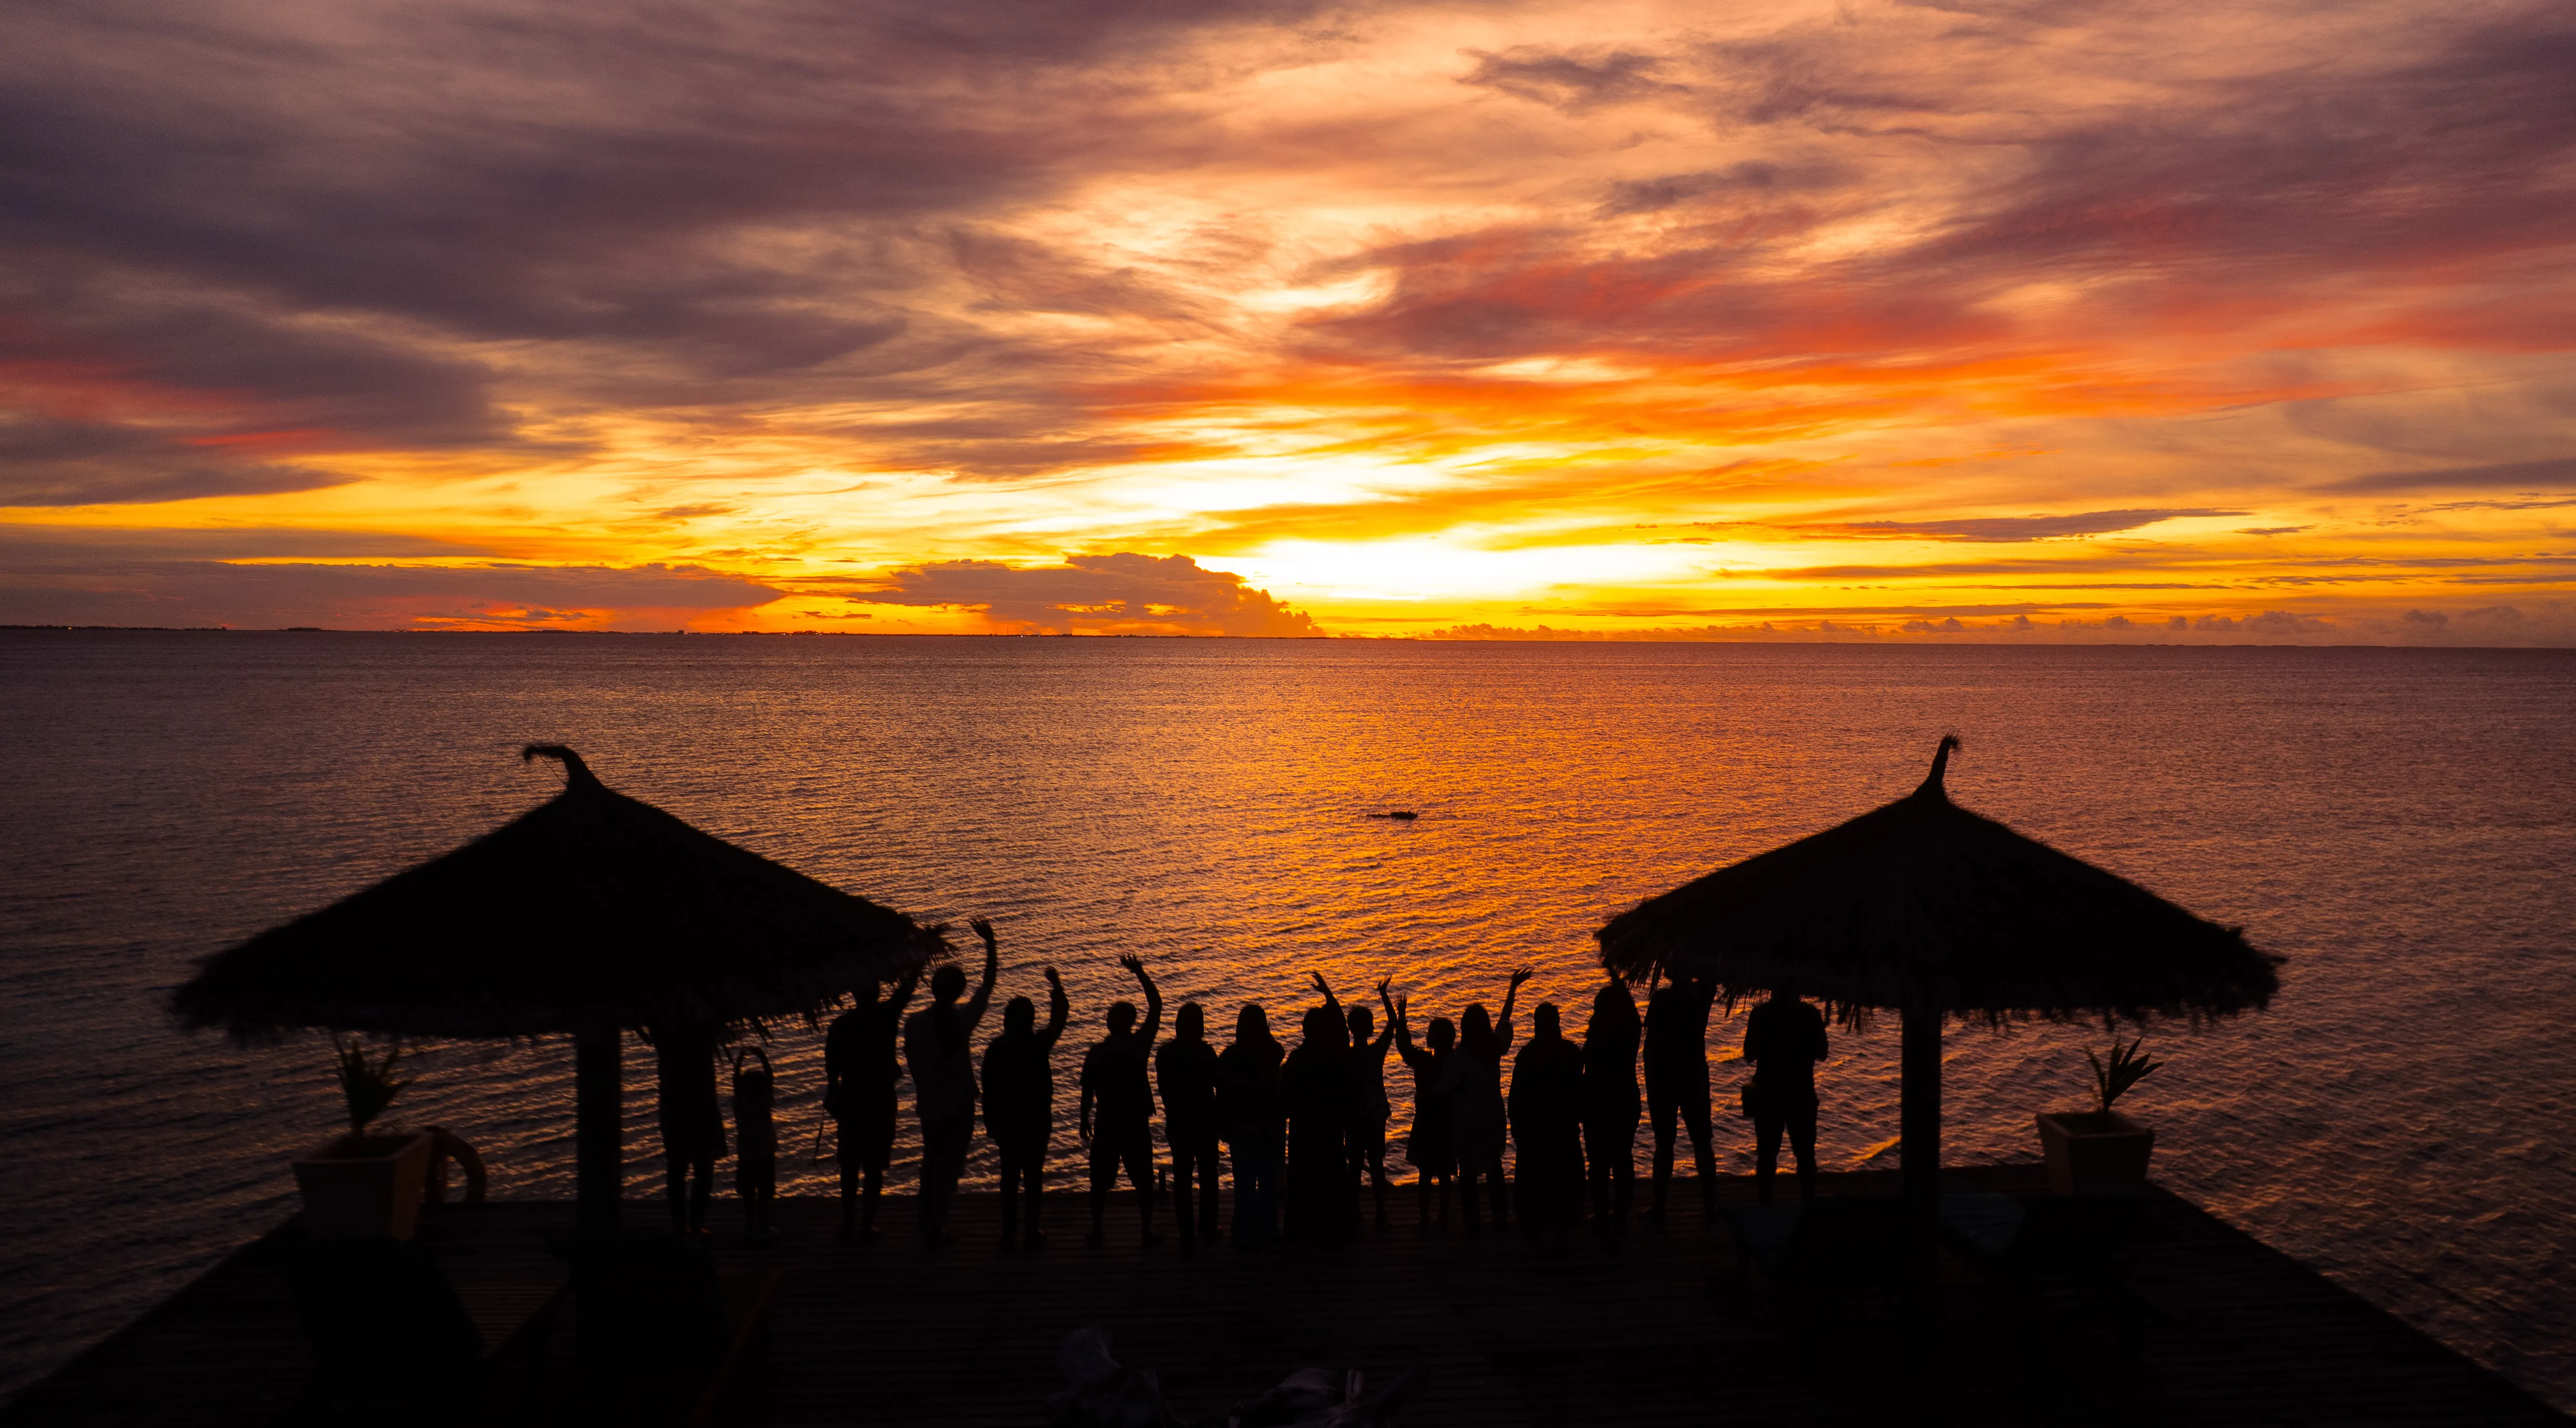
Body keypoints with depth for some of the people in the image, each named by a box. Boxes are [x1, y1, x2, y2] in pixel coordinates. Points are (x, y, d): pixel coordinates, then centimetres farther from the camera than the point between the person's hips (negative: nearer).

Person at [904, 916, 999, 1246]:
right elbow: (989, 983, -7)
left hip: (928, 1104, 3)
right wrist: (991, 943, 1)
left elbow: (911, 1063, -2)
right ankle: (936, 1230, 10)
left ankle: (927, 1224, 30)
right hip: (959, 1106, -3)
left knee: (931, 1162, 21)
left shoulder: (914, 1023, -12)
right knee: (949, 1168, 7)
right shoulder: (962, 1020, -17)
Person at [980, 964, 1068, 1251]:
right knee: (1033, 1177, 8)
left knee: (1010, 1178, 10)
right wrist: (1056, 985, 12)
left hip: (1006, 1123, 2)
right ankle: (1032, 1233, 14)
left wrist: (991, 1123, 7)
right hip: (1036, 1122, -2)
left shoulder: (996, 1050, -7)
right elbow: (1059, 1017, 1)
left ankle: (1009, 1236, 12)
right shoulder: (1039, 1045, -13)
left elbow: (988, 1090, -3)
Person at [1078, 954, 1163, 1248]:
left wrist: (1085, 1120, 9)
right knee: (1143, 1180, 9)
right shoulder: (1140, 1045, -9)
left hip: (1106, 1124, 1)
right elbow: (1156, 1006, -4)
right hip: (1137, 1123, -1)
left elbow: (1088, 1091, -3)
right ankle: (1147, 1232, 12)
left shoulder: (1097, 1053, -6)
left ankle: (1097, 1232, 15)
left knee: (1101, 1182, 11)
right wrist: (1140, 973, -2)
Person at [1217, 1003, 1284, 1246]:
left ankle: (1246, 1234, 8)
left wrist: (1224, 1127, 2)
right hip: (1271, 1130, 1)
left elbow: (1222, 1097, -4)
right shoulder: (1274, 1053, -7)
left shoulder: (1229, 1057, -10)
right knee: (1269, 1183, 12)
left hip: (1241, 1131, -1)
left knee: (1245, 1183, 6)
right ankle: (1267, 1231, 17)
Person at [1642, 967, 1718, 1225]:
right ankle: (1709, 1205, 16)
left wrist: (1650, 1076, -2)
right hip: (1696, 1078, 3)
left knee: (1664, 1145, 3)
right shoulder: (1701, 993, -7)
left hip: (1663, 1079, -2)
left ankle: (1659, 1208, 6)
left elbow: (1651, 1040, -12)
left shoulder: (1660, 998, -14)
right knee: (1702, 1144, 12)